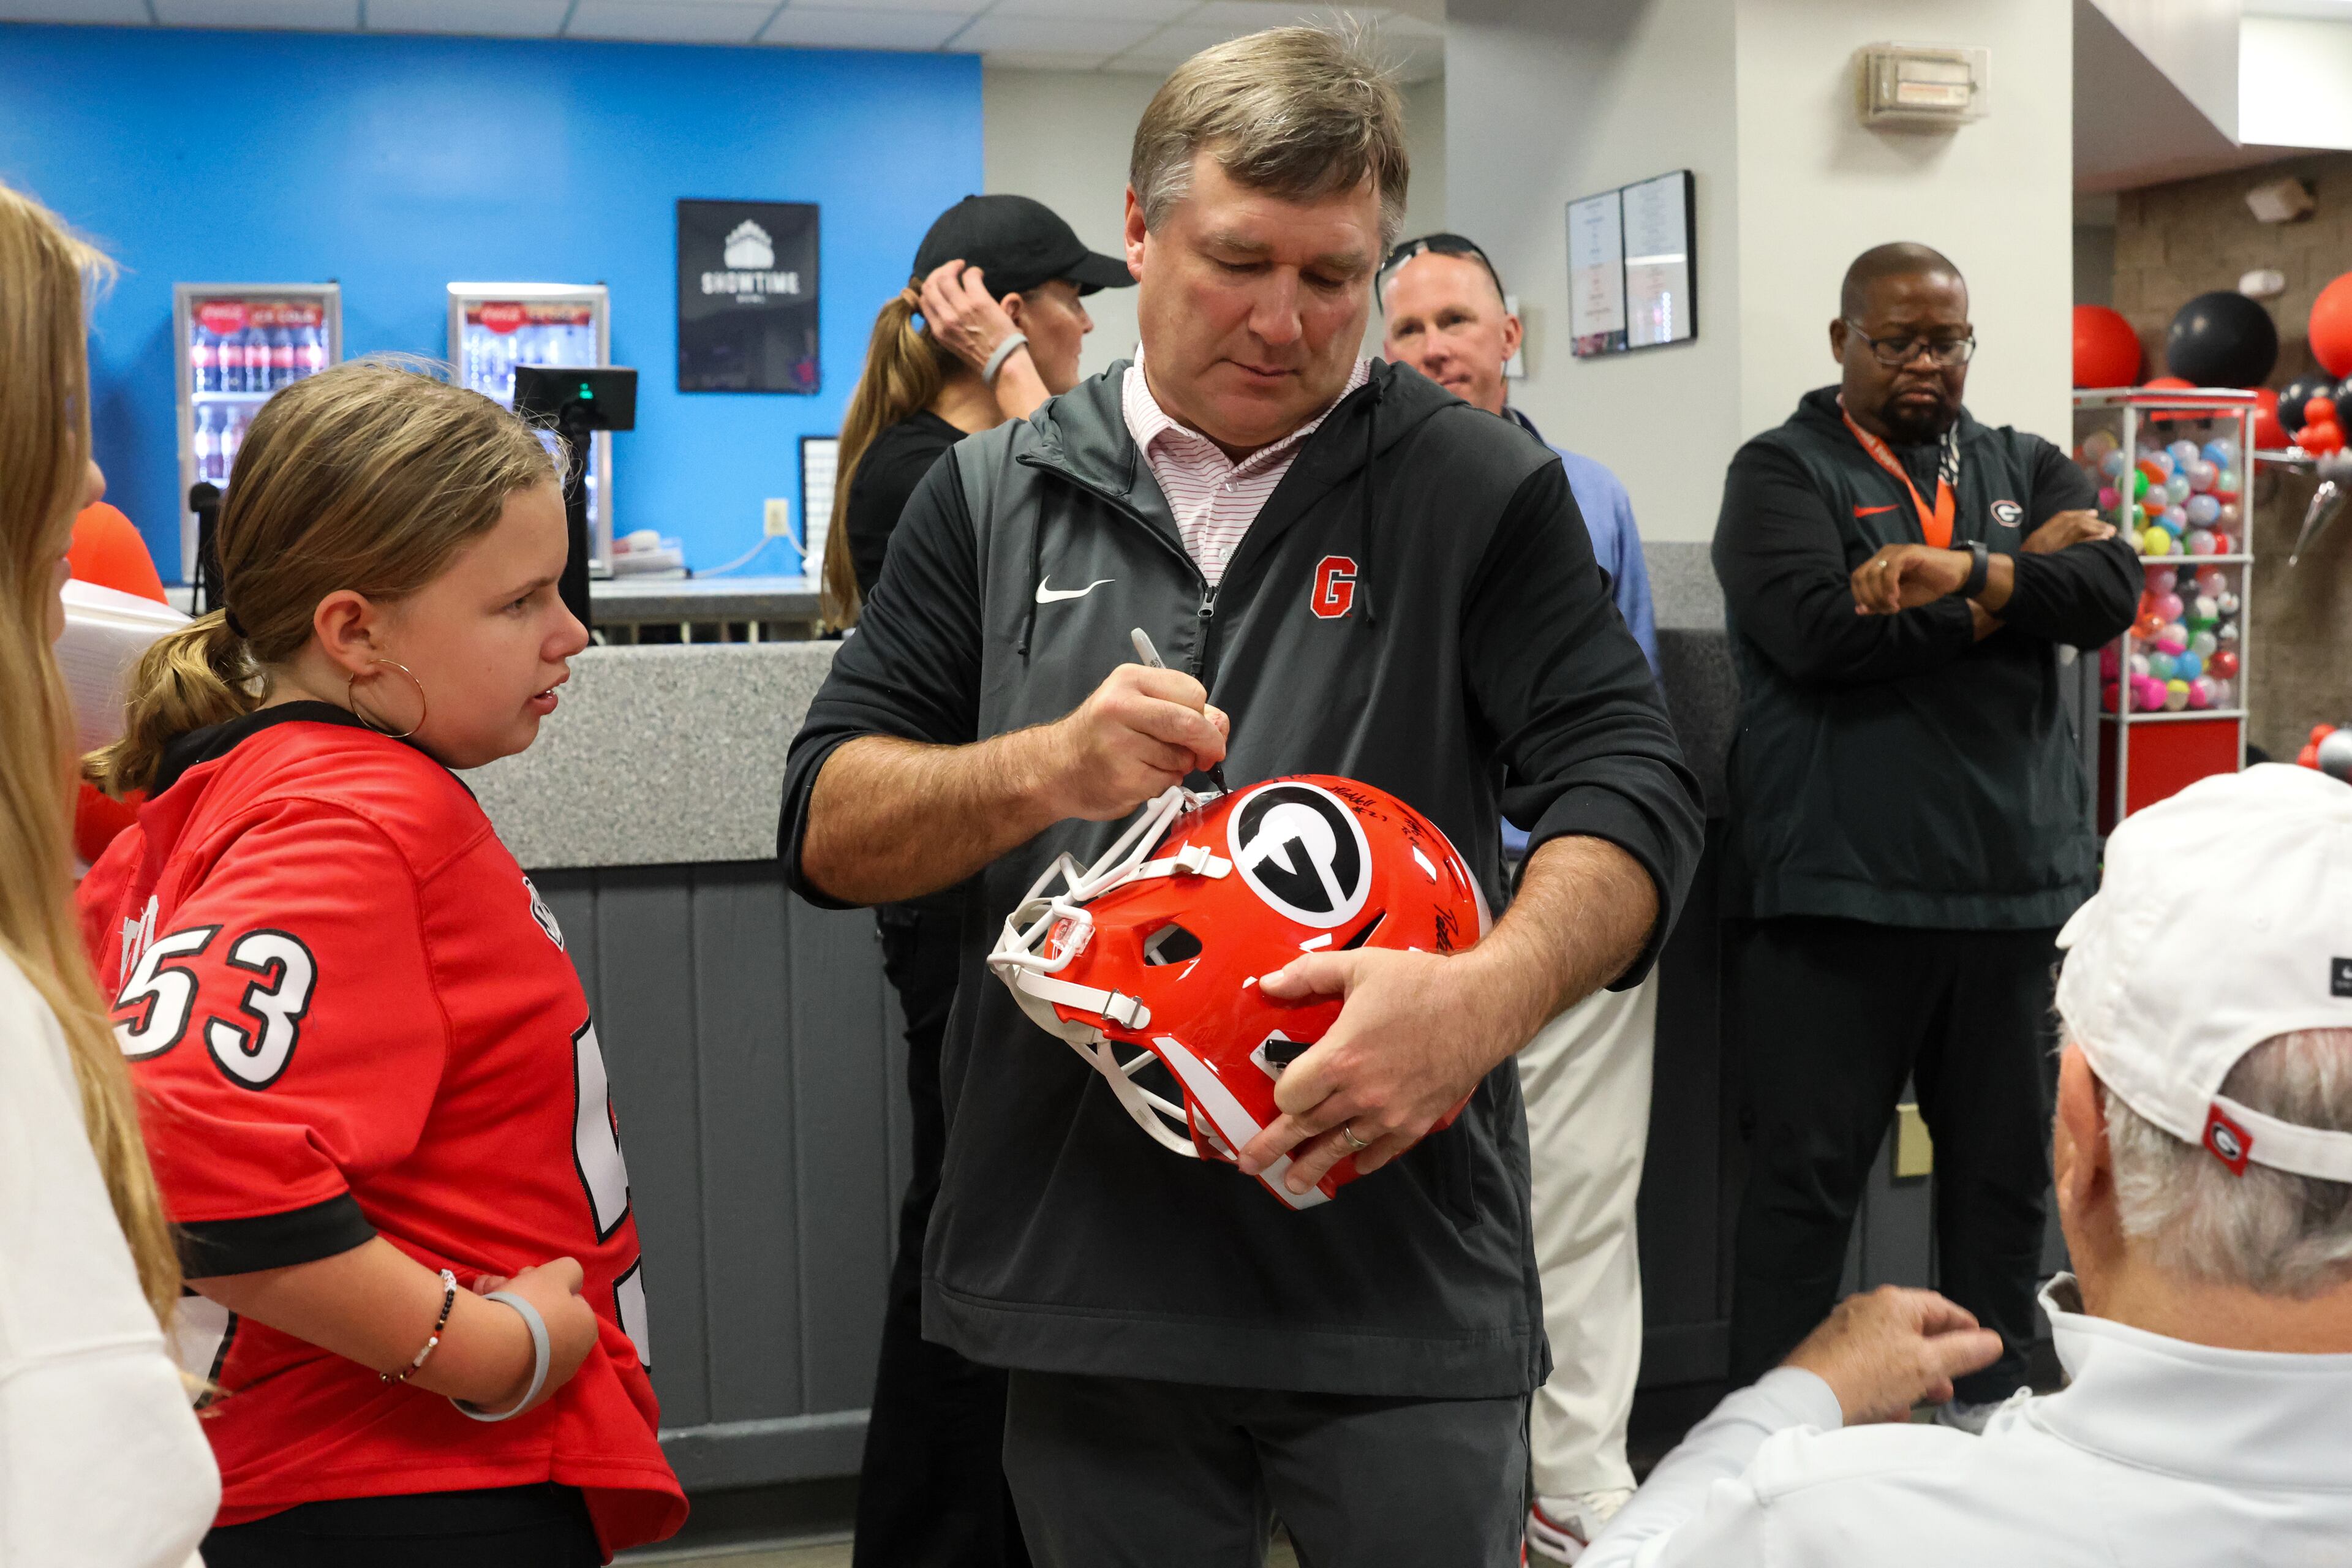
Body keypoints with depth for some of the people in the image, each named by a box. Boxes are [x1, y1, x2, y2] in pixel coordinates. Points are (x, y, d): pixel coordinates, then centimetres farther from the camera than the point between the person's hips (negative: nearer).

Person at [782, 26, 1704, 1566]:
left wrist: (1489, 992, -28)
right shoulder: (996, 498, 5)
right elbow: (829, 829, 2)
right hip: (1085, 1275, 2)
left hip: (1406, 1286, -1)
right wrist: (1046, 770, -18)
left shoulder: (1481, 488, 0)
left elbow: (1629, 791, -8)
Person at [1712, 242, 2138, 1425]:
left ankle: (1988, 1412, 27)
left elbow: (2113, 586, -2)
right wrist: (2019, 585, -6)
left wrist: (1965, 573, -19)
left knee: (2007, 1169, 12)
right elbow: (1814, 629, -15)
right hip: (1837, 885, -4)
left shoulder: (2026, 470, 17)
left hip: (2016, 883, 5)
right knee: (1805, 1174, 0)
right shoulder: (1785, 471, 3)